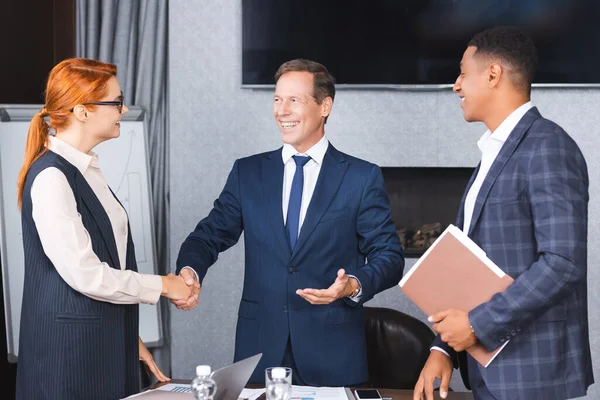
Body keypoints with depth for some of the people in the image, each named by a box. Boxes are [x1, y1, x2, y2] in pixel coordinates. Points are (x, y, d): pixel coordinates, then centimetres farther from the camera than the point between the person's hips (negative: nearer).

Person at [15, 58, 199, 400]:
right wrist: (162, 285, -9)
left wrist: (130, 339, 16)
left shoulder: (88, 170, 12)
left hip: (106, 344, 9)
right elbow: (84, 273, -20)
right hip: (70, 351, -9)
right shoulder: (51, 178, -16)